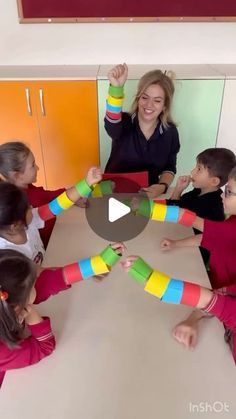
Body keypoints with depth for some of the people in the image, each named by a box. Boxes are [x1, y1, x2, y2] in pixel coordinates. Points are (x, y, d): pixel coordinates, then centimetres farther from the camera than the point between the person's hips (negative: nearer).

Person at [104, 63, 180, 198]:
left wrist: (163, 186, -15)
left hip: (149, 195, 3)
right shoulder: (124, 122, -12)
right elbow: (112, 125, -36)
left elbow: (169, 168, 5)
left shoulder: (170, 131, -4)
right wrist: (116, 87, -52)